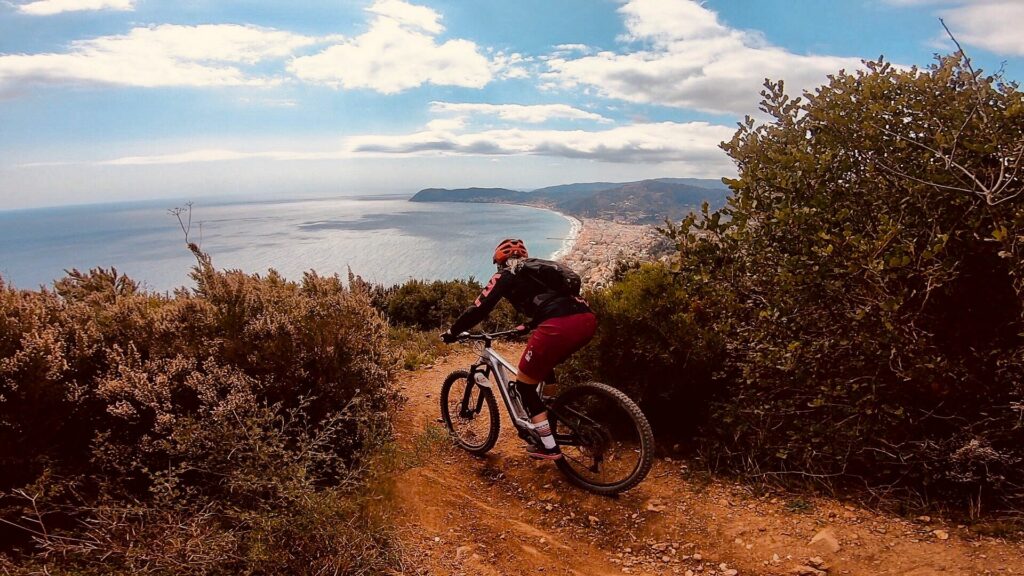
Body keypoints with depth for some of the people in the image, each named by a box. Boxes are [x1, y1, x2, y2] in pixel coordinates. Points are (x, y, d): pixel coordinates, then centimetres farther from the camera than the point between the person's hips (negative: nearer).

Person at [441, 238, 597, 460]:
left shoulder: (506, 275, 14)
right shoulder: (539, 267, 33)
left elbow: (480, 309, 8)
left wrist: (453, 331, 21)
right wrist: (528, 326, 60)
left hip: (559, 327, -7)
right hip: (587, 319, 8)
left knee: (524, 384, 12)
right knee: (543, 368, 33)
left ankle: (548, 446, 14)